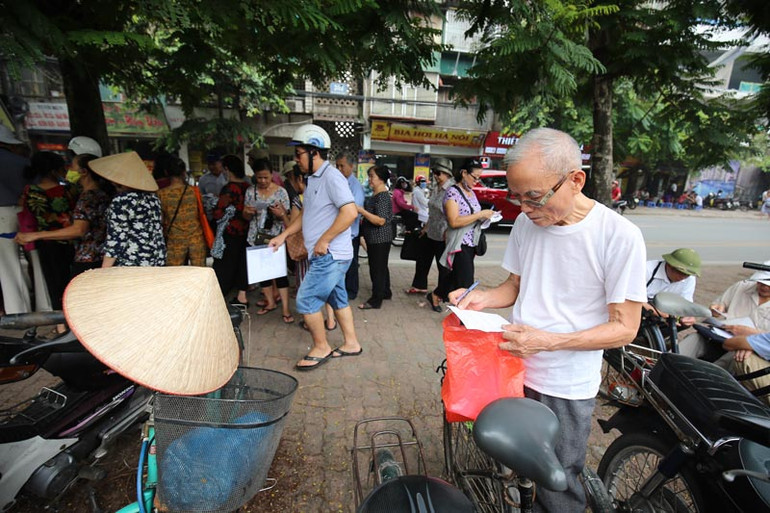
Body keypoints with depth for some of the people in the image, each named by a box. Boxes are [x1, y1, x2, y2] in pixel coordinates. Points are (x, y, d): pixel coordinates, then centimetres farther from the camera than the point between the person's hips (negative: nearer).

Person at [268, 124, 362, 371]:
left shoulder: (331, 176, -16)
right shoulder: (313, 179, 15)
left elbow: (350, 212, -26)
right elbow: (307, 214, 23)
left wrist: (324, 240, -21)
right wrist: (283, 235, 18)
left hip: (330, 255, -10)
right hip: (329, 256, 10)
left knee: (306, 301, -3)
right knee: (337, 298, 16)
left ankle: (321, 348, 15)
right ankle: (351, 343, 30)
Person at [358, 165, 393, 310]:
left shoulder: (383, 196, -19)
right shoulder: (375, 195, 11)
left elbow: (381, 220, -26)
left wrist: (362, 211, -28)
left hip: (380, 239, -10)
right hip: (375, 238, 10)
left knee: (377, 268, -2)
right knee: (381, 267, 19)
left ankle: (376, 300, 8)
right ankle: (385, 292, 33)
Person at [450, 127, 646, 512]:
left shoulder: (619, 236, -17)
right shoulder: (526, 222, -2)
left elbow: (624, 327, -13)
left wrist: (548, 341, -26)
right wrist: (483, 297, -10)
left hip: (565, 389, -4)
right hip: (514, 370, 4)